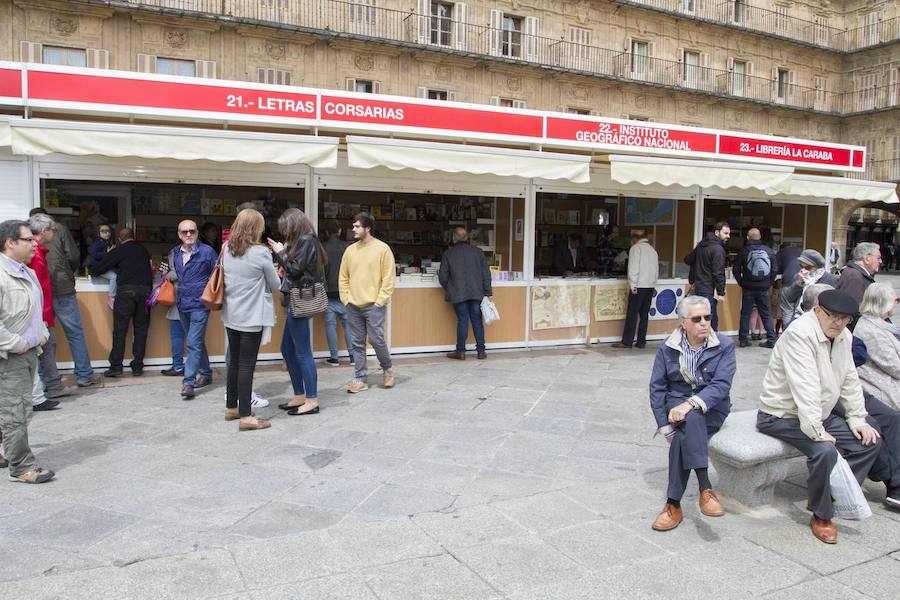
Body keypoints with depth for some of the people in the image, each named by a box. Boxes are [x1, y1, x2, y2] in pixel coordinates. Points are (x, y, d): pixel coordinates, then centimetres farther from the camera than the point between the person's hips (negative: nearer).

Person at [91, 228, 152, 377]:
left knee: (120, 330, 2)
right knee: (141, 329, 6)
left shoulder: (118, 251, 7)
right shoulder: (143, 250, 18)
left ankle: (116, 366, 0)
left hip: (126, 289, -3)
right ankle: (137, 367, 7)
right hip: (146, 289, 3)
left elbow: (95, 271, 9)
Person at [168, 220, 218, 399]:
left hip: (199, 304, -7)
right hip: (182, 304, 7)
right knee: (197, 342, 17)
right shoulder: (176, 253, 11)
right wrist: (171, 276, 8)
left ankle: (188, 382, -8)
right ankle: (206, 374, 30)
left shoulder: (207, 251, -8)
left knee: (194, 343, -10)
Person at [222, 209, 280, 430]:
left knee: (234, 362, 16)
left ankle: (231, 408, 28)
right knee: (247, 365, -4)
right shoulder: (261, 253, -14)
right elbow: (275, 285, -4)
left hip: (231, 316, 6)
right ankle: (245, 417, 0)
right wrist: (276, 276, 16)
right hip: (252, 317, -6)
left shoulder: (226, 250, 4)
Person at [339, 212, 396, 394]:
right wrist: (346, 298, 5)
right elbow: (343, 278, 14)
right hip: (353, 306, 5)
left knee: (376, 339, -6)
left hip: (373, 305, -4)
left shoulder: (382, 249, -5)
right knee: (357, 343, 7)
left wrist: (380, 300, -11)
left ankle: (388, 369, 20)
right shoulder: (350, 250, 9)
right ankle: (360, 379, 15)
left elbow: (388, 278, -7)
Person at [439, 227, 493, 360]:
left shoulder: (448, 254, -1)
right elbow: (486, 274, 4)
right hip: (476, 293, 2)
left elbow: (443, 276, 0)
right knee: (477, 321, 7)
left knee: (462, 321, 3)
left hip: (458, 294, -2)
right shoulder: (477, 252, 4)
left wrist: (448, 289, 19)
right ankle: (481, 351, 11)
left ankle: (460, 351, 5)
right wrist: (488, 292, 8)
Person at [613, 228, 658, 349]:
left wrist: (633, 285, -11)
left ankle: (627, 341, -2)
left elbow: (633, 268, -12)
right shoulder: (653, 250, 15)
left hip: (639, 286, -6)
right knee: (644, 314, 8)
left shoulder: (636, 248, -4)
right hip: (651, 286, 6)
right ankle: (641, 342, 10)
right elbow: (657, 270, 15)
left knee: (632, 314, -3)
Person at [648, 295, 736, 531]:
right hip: (676, 403, 1)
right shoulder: (667, 348, 2)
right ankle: (705, 489, -39)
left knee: (684, 437, -32)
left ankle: (673, 504, -25)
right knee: (693, 419, -36)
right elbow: (657, 388, 2)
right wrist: (665, 427, -6)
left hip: (712, 407, -1)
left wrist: (691, 404, -31)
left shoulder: (724, 346, -3)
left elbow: (721, 385, -15)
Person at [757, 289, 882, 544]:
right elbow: (805, 387, -30)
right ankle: (821, 516, -8)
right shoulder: (800, 333, -24)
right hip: (782, 416, -9)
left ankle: (835, 493, 8)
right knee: (825, 450, -29)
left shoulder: (844, 336, 5)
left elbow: (850, 381, 11)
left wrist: (858, 419, 3)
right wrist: (817, 431, -31)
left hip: (819, 415, 9)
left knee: (870, 440, 3)